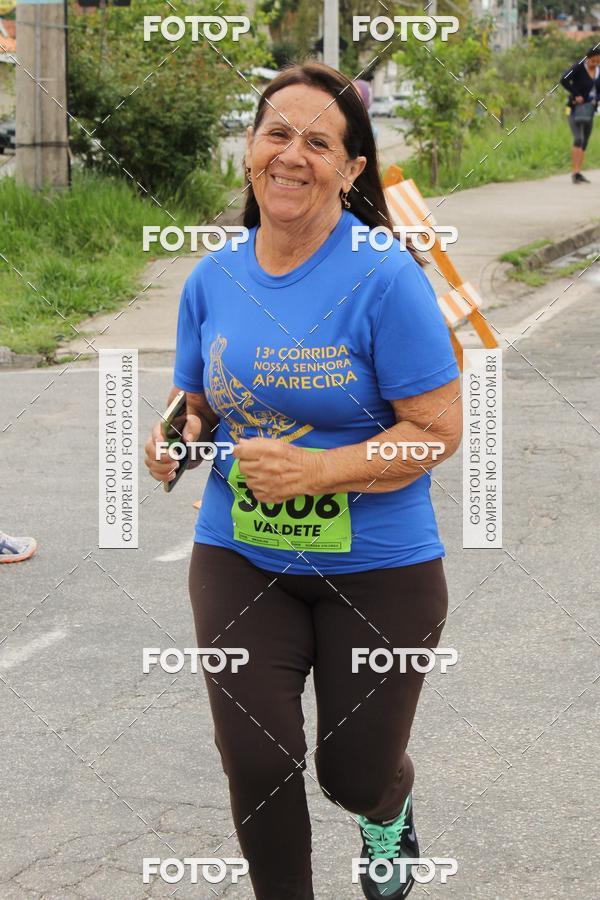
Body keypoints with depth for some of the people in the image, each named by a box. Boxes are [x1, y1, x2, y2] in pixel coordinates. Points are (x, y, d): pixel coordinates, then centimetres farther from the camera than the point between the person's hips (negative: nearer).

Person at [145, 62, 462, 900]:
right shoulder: (212, 278, -1)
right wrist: (177, 437, -11)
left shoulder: (384, 277, -17)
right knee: (257, 765, -4)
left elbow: (439, 429, -16)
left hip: (377, 567, -3)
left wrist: (315, 470, -27)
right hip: (241, 557, 3)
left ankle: (388, 815, 50)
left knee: (356, 776, 11)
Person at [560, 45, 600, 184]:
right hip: (576, 108, -7)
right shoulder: (578, 67, -14)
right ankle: (575, 172, -26)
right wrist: (576, 95, -25)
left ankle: (578, 174, 10)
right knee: (579, 139, -20)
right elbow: (564, 80, -26)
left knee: (584, 143, 6)